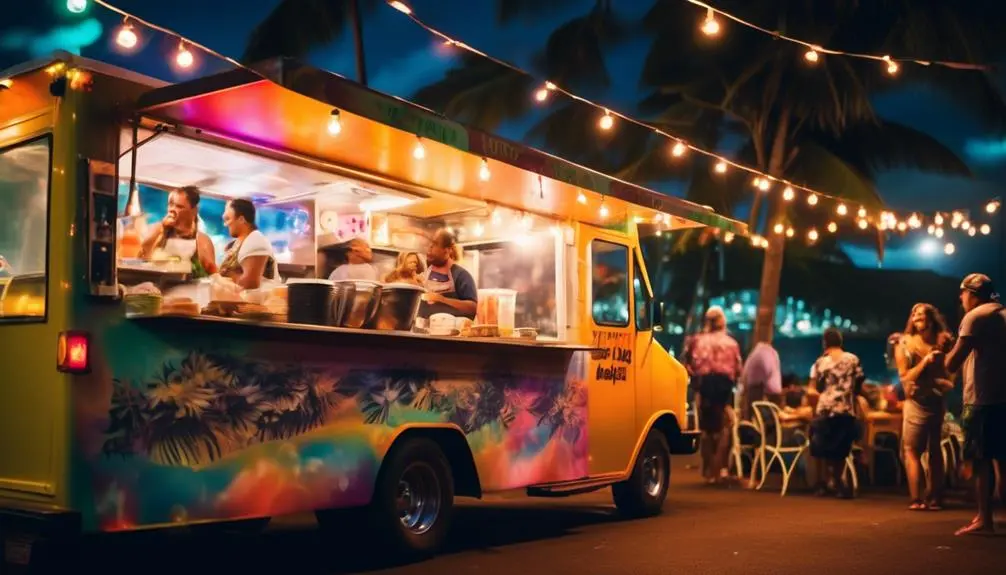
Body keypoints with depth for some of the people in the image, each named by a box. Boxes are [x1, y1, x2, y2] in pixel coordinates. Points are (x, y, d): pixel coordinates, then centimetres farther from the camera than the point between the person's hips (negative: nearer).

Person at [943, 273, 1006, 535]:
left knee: (981, 459, -3)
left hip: (982, 399, -7)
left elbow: (952, 364, -14)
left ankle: (984, 519, -2)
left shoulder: (975, 317, -9)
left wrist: (948, 353, 6)